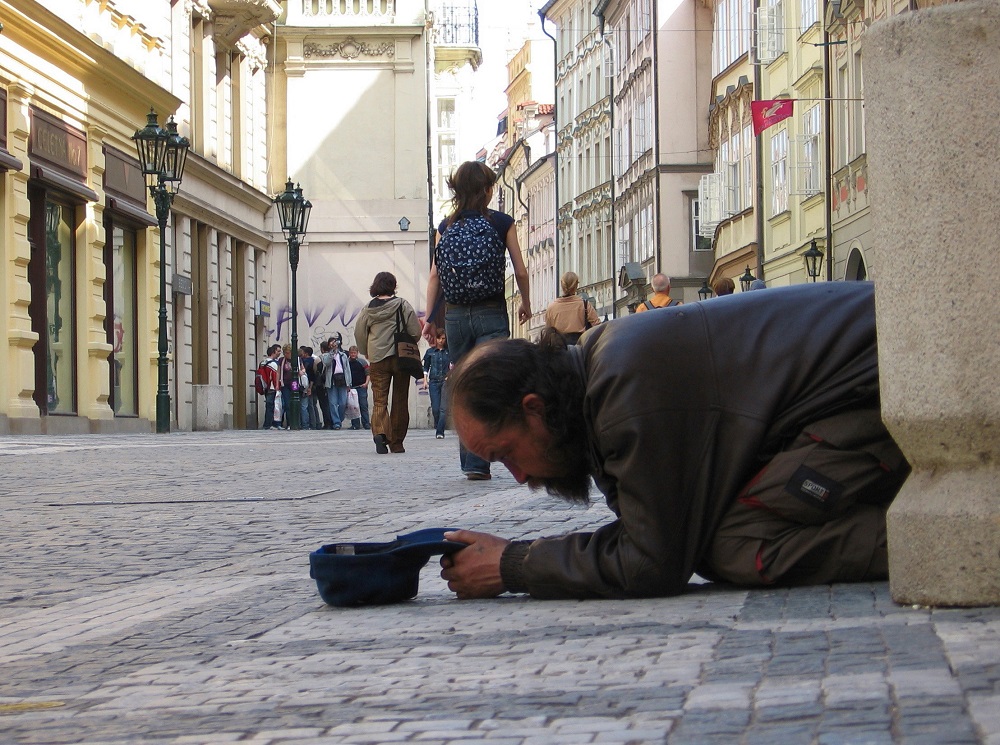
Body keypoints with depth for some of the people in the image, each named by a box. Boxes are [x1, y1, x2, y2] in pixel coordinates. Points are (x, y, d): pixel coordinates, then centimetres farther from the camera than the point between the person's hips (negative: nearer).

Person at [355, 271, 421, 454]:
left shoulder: (367, 310, 2)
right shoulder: (402, 305, -4)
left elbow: (359, 335, 7)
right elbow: (415, 331, -6)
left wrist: (367, 354, 23)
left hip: (377, 361, 1)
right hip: (401, 358, -1)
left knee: (379, 400, 2)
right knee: (400, 401, 7)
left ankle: (379, 431, -24)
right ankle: (396, 443, 9)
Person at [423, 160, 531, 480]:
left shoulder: (446, 226, 5)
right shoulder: (502, 223, -1)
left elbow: (435, 275, 2)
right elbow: (520, 271, -1)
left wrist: (430, 318, 7)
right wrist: (525, 304, 15)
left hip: (455, 315, 3)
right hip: (491, 313, -3)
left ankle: (469, 459, 16)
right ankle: (477, 463, -19)